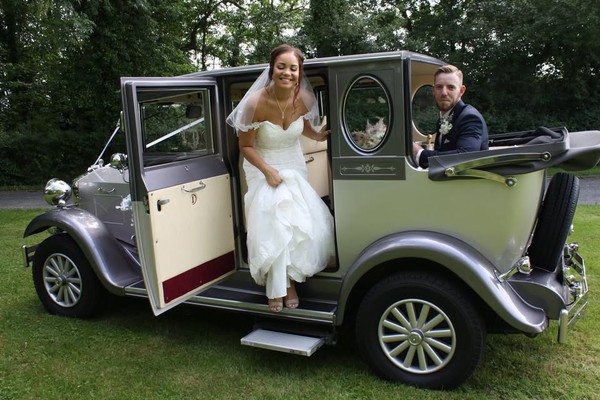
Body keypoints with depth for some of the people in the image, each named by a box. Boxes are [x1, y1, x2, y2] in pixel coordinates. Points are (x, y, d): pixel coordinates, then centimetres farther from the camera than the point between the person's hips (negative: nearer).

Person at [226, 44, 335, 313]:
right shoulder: (256, 103, -23)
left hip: (294, 167, 4)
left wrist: (318, 135, -7)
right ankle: (277, 288, 4)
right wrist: (268, 171, -22)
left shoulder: (304, 98, -11)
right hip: (263, 169, -3)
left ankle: (289, 280, 14)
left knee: (304, 224, -9)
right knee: (273, 227, -16)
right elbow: (245, 146, -12)